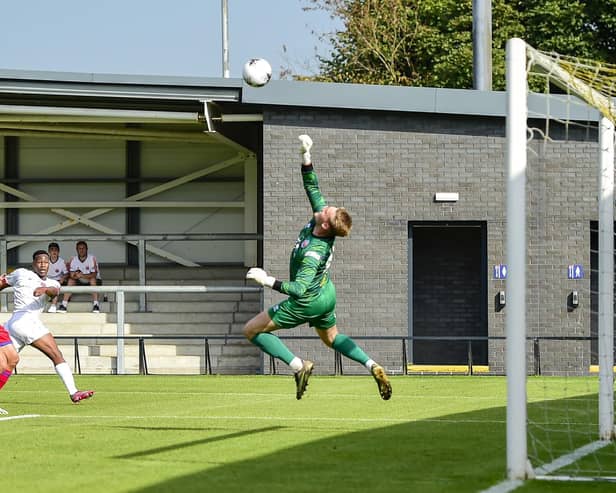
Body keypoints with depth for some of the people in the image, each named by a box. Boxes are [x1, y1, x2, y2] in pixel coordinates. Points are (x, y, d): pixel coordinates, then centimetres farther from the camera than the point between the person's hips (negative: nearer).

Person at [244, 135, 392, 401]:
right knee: (331, 337, 31)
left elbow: (299, 289, -43)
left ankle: (298, 365, -4)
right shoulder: (321, 217, -17)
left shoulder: (313, 252, -38)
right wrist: (306, 154, -17)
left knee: (252, 330, 1)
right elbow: (312, 186, -7)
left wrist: (267, 280, -42)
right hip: (326, 294, 9)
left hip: (307, 303, -9)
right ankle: (372, 366, 16)